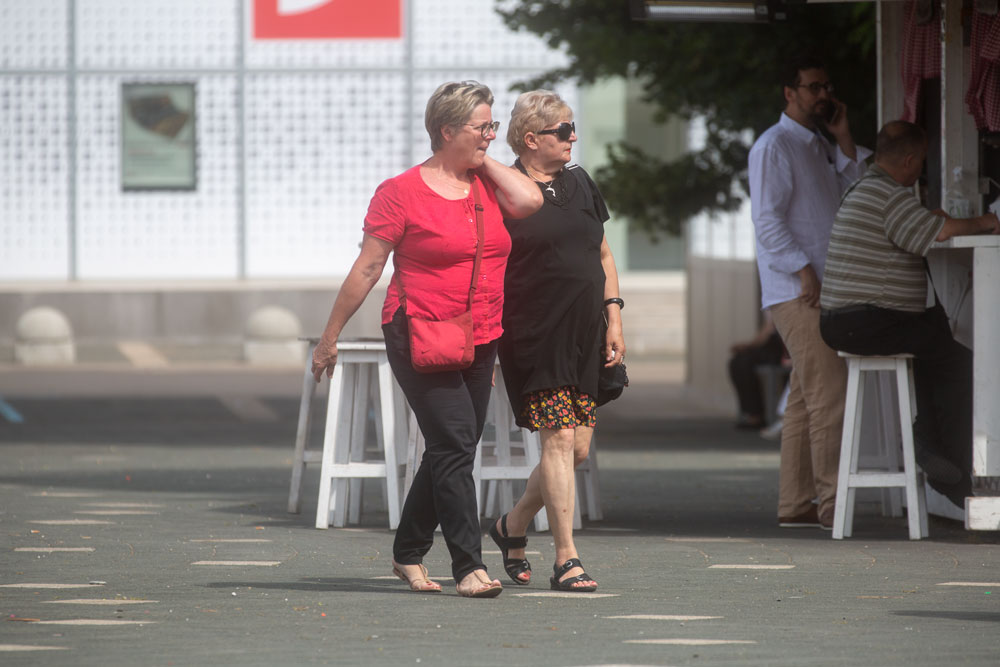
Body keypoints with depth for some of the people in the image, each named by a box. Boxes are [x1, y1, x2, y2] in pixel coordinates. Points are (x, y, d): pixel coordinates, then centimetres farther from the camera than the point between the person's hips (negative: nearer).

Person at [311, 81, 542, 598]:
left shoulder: (486, 183, 10)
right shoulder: (402, 192, -6)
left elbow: (529, 201, -11)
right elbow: (367, 268, -4)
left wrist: (484, 160, 1)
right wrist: (330, 336, -2)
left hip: (479, 341, 6)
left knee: (452, 451, 11)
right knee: (454, 445, -15)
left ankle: (409, 554, 26)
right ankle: (469, 566, -16)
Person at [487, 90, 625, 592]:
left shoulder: (579, 184, 14)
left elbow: (603, 256, 21)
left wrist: (614, 320, 12)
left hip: (584, 337, 6)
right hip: (534, 338, -6)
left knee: (577, 448, 6)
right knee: (559, 439, -13)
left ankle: (512, 526, 28)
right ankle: (566, 560, -9)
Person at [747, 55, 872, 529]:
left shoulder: (820, 147, 21)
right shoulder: (774, 146, -7)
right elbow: (767, 220, -13)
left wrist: (843, 138, 7)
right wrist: (805, 273, -19)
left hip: (823, 290, 9)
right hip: (795, 291, -9)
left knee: (806, 398, 7)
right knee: (829, 391, -15)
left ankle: (795, 504, 8)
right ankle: (831, 502, -17)